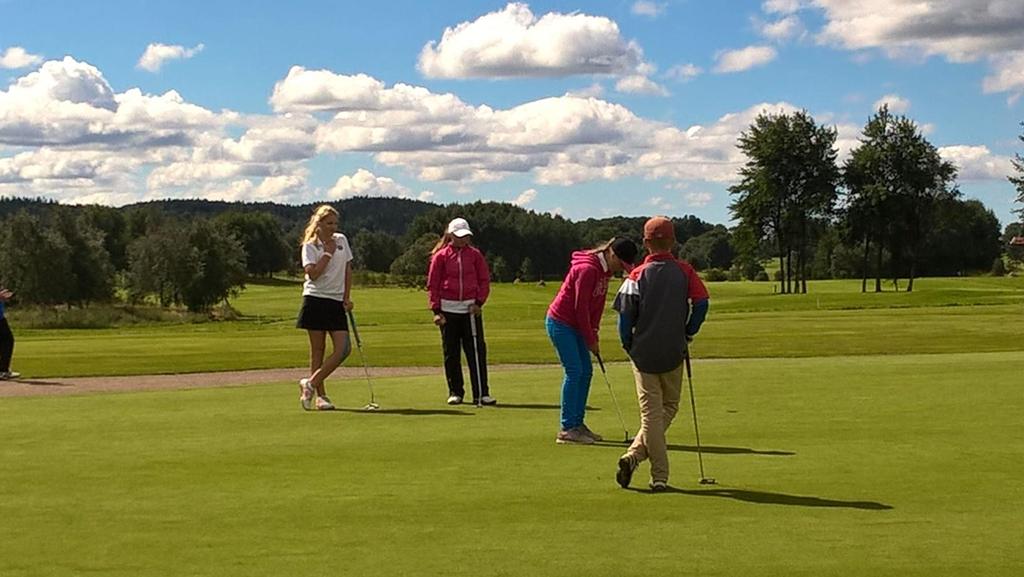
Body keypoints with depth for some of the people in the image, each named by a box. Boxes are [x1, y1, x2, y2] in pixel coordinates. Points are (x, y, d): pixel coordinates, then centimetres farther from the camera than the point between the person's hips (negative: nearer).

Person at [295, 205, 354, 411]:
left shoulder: (341, 240, 11)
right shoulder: (310, 246, -2)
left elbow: (348, 269, 14)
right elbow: (313, 274, -15)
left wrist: (347, 297, 6)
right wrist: (328, 253, -12)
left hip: (337, 301, 4)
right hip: (316, 299, -4)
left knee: (343, 349, -7)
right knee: (317, 350, 0)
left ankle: (310, 384, 2)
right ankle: (320, 395, 6)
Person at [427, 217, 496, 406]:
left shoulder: (475, 255, 5)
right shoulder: (440, 256, 1)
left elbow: (484, 280, 8)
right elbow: (432, 284, 2)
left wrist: (479, 302, -5)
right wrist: (436, 310, -5)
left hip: (471, 309, 0)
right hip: (448, 309, 0)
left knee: (477, 350, -4)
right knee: (451, 353, 5)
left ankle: (481, 393, -4)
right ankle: (455, 392, 13)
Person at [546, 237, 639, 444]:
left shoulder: (605, 271, 7)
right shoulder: (587, 270, -23)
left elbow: (598, 305, 12)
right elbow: (581, 307, -21)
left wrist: (593, 336, 4)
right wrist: (591, 339, -13)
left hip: (574, 326, 10)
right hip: (560, 322, -10)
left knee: (586, 371, 7)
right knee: (574, 371, -12)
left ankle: (577, 424, 14)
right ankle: (567, 429, -9)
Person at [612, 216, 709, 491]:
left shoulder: (637, 275, -5)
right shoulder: (685, 271, -1)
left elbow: (626, 315, -9)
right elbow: (701, 303, -7)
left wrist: (628, 345, 7)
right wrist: (688, 334, 7)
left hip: (643, 353, -1)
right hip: (674, 353, 1)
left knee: (651, 412, 4)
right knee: (669, 406, 15)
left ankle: (660, 477, 0)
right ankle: (634, 455, 1)